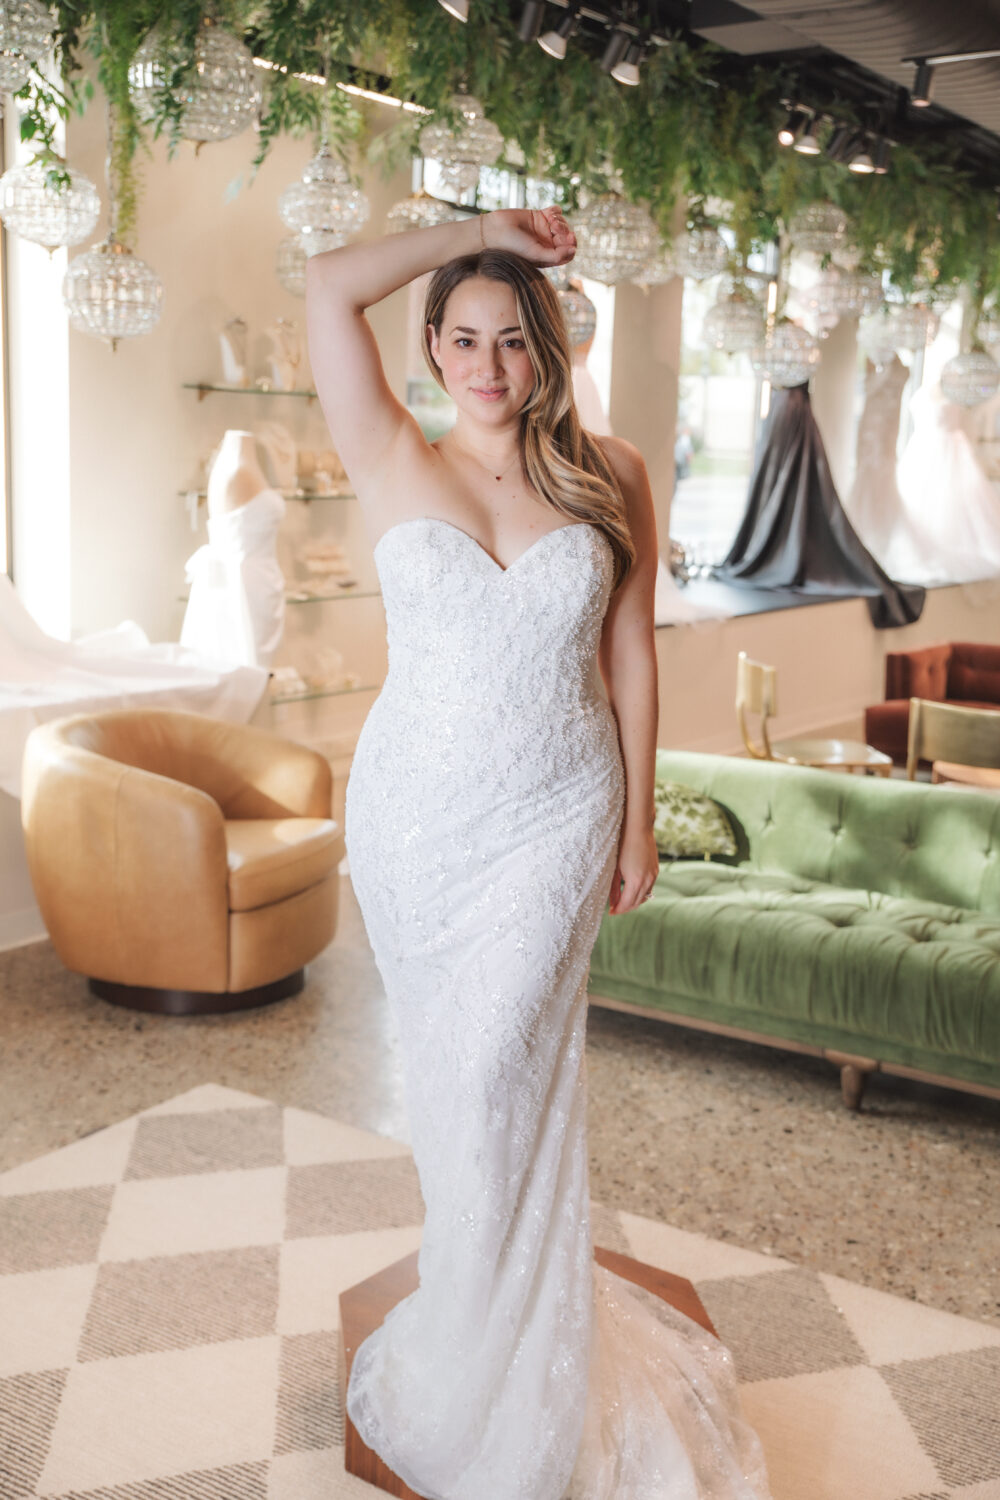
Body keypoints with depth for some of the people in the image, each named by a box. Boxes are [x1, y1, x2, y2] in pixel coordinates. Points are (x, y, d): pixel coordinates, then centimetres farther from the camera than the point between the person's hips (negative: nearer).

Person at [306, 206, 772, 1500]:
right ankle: (475, 1289, 36)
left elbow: (630, 654, 4)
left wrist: (637, 820, 3)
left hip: (555, 816, -1)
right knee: (445, 1066, 12)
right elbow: (329, 284, -10)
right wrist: (481, 231, -1)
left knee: (498, 1070, -3)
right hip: (414, 814, 1)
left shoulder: (608, 477, 1)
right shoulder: (395, 465, -1)